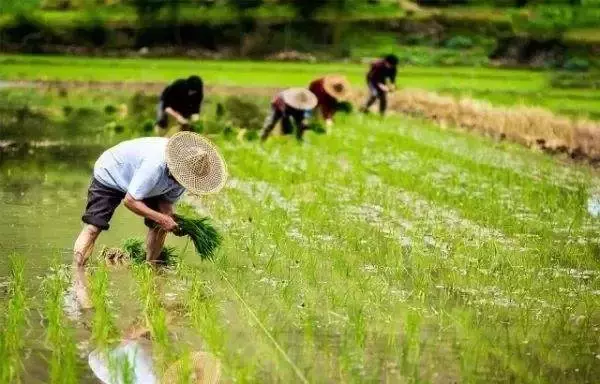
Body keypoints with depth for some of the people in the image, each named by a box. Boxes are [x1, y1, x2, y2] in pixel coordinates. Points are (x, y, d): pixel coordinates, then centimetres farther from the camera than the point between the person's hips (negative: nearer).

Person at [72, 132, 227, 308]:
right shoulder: (155, 165, -43)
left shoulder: (183, 172, -18)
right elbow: (129, 200, -37)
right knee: (93, 227, -20)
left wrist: (171, 220, -26)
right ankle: (78, 283, -22)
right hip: (109, 175, -8)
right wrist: (161, 218, -39)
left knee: (159, 227, -2)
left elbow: (167, 200, -5)